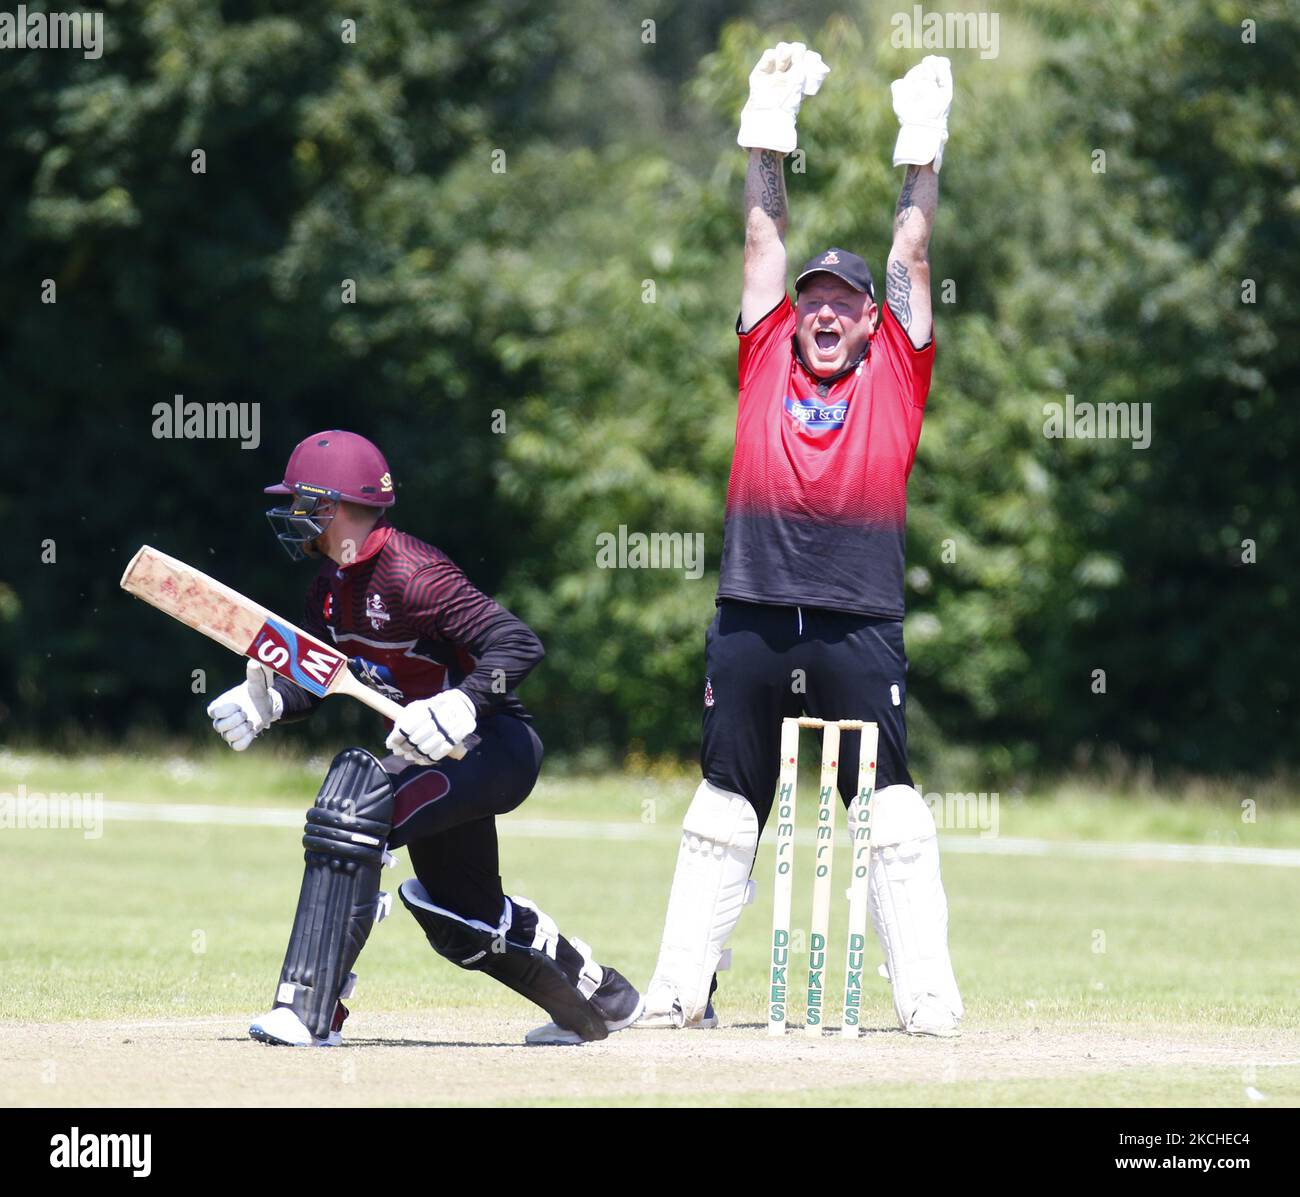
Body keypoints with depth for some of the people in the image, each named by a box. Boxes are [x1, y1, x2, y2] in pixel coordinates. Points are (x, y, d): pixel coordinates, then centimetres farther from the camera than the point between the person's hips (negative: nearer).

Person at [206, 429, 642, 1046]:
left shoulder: (409, 574, -24)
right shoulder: (332, 585, 4)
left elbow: (519, 643, -29)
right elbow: (314, 679, 13)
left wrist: (459, 707, -43)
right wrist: (265, 703, -8)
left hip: (495, 746, -10)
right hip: (442, 754, 10)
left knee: (355, 802, -31)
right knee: (461, 923, 20)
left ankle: (309, 1013, -33)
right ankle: (599, 998, 44)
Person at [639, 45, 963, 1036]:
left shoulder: (896, 370, 9)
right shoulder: (767, 358, 12)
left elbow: (912, 254, 10)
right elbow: (766, 237, 15)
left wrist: (923, 146, 5)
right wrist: (772, 131, 14)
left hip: (860, 626, -2)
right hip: (754, 614, 2)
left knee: (892, 814, -3)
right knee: (723, 810, 8)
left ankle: (927, 994, -2)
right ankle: (682, 988, 12)